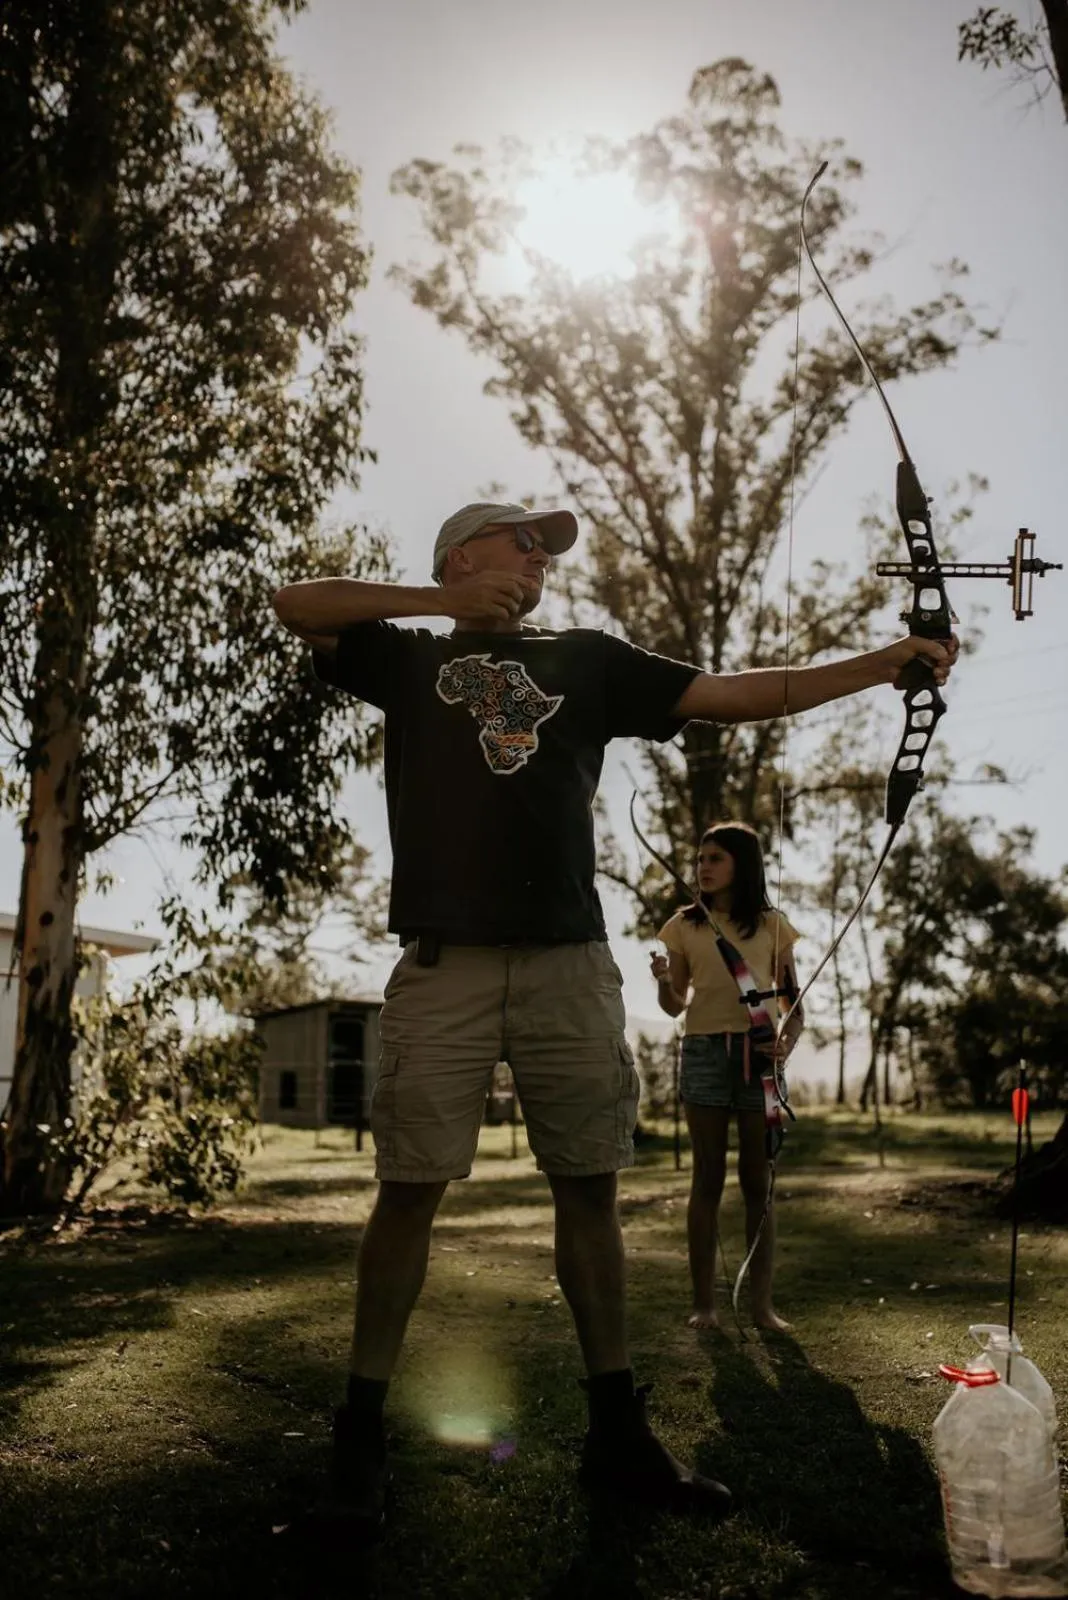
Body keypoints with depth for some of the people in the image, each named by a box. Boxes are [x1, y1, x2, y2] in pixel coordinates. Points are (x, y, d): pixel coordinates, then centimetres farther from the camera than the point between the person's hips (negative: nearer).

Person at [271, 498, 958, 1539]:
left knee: (589, 1188, 6)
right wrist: (442, 602, -1)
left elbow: (736, 696, 13)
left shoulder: (587, 660, 18)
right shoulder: (410, 659, 14)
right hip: (443, 964, -2)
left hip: (570, 963, 3)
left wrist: (888, 662, 8)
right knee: (410, 1188, -1)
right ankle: (362, 1435, 11)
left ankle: (617, 1434, 18)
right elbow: (295, 607, 2)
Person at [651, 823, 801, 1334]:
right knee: (707, 1177, 2)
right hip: (704, 1051, 0)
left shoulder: (771, 926, 7)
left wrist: (787, 1043, -11)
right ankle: (704, 1301, 6)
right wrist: (663, 980, -14)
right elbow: (674, 1005, 9)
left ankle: (762, 1302, 8)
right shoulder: (685, 925, 8)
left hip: (760, 1052, 0)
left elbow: (793, 1001, 9)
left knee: (758, 1179, 3)